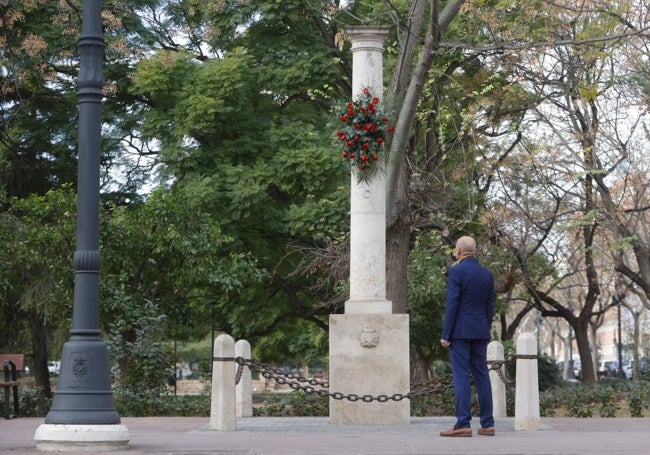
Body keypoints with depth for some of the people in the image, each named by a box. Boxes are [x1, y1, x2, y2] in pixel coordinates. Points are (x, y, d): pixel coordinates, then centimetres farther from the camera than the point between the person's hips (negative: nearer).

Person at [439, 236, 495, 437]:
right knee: (482, 376, 7)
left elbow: (452, 305, -12)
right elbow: (490, 307, 13)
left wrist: (445, 335, -10)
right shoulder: (487, 274, 10)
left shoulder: (456, 271, -8)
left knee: (461, 377, -6)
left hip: (460, 331, -6)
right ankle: (487, 424, 7)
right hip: (480, 332, 6)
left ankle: (463, 424, -10)